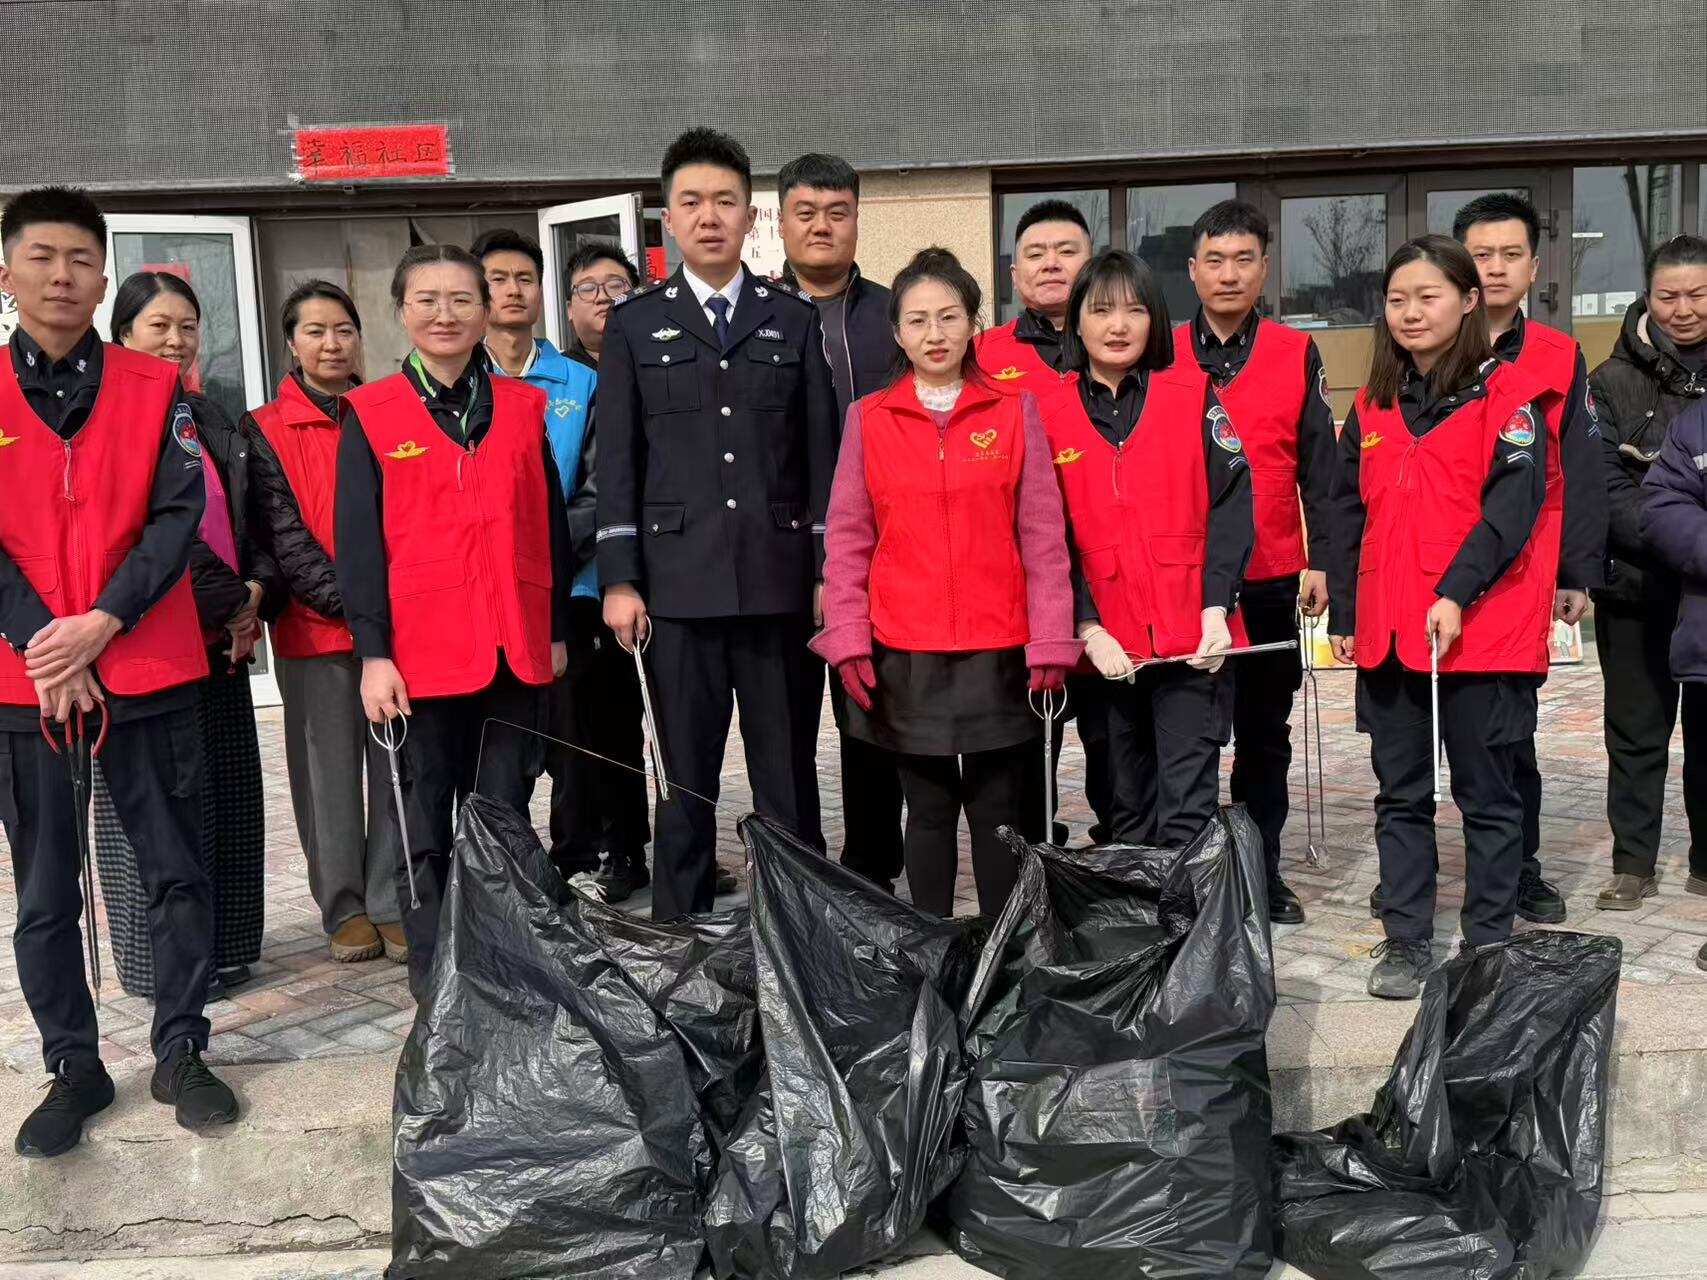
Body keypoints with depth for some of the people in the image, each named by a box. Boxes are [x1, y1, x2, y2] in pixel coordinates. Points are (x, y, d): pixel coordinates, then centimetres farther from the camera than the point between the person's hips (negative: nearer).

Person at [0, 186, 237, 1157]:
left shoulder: (158, 390, 4)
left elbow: (179, 518, -5)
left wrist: (99, 625, -15)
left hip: (147, 670, 0)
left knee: (178, 870, 6)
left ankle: (181, 1052, 21)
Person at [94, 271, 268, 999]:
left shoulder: (212, 423, 16)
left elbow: (246, 519, 14)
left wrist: (253, 594, -4)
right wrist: (229, 603, -12)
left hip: (222, 639, 6)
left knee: (226, 798, 8)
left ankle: (220, 951, 20)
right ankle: (159, 960, 9)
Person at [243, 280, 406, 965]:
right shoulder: (266, 431, 5)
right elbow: (279, 530, -3)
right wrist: (342, 597, -14)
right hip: (313, 627, -1)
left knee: (395, 765, 1)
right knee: (331, 769, 4)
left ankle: (391, 903, 12)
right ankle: (343, 907, 16)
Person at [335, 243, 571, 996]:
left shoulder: (524, 406, 9)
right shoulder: (370, 414, 2)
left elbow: (549, 524, 12)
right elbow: (358, 541, -2)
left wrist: (557, 629, 9)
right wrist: (372, 652, -7)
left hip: (517, 649, 2)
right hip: (421, 651, -2)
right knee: (427, 827, 6)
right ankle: (435, 983, 17)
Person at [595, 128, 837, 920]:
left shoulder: (795, 321, 11)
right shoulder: (634, 325, 9)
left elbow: (821, 452, 8)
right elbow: (616, 461, 5)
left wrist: (830, 569, 1)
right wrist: (618, 580, -3)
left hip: (781, 581, 1)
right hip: (678, 583, 0)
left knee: (789, 773, 6)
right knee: (686, 776, 5)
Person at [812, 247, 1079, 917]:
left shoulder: (1015, 411, 2)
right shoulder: (868, 419, 5)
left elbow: (1042, 535, 1)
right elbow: (846, 539, 5)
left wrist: (1050, 641, -4)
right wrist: (846, 636, -4)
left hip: (998, 650, 0)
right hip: (903, 653, 1)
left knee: (1000, 809, 5)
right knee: (928, 807, 10)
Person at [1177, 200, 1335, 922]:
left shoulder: (1297, 356, 4)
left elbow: (1318, 467, 3)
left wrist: (1320, 560, -4)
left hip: (1270, 579, 1)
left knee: (1265, 734, 11)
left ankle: (1263, 875, 22)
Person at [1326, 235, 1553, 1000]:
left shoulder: (1508, 396, -3)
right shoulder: (1373, 407, 12)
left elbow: (1513, 507, -12)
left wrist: (1457, 595, -22)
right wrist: (1342, 613, 8)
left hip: (1484, 629, -5)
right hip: (1388, 634, 5)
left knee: (1486, 793, 5)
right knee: (1400, 794, 9)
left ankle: (1489, 945, 16)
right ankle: (1405, 940, 19)